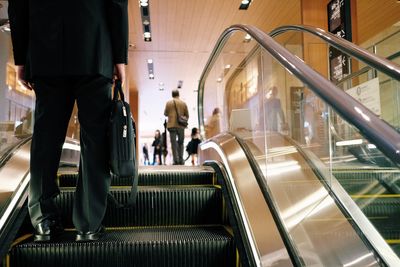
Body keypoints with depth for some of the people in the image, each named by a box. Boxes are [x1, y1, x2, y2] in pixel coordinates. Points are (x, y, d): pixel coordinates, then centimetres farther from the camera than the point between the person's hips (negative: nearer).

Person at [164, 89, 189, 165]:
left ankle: (176, 160, -3)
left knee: (174, 143, 1)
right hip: (181, 126, 1)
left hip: (172, 125, -1)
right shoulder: (183, 103, 3)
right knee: (180, 143, 12)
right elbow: (187, 115, 6)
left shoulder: (168, 103, 0)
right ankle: (181, 160, 9)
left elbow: (165, 113, 8)